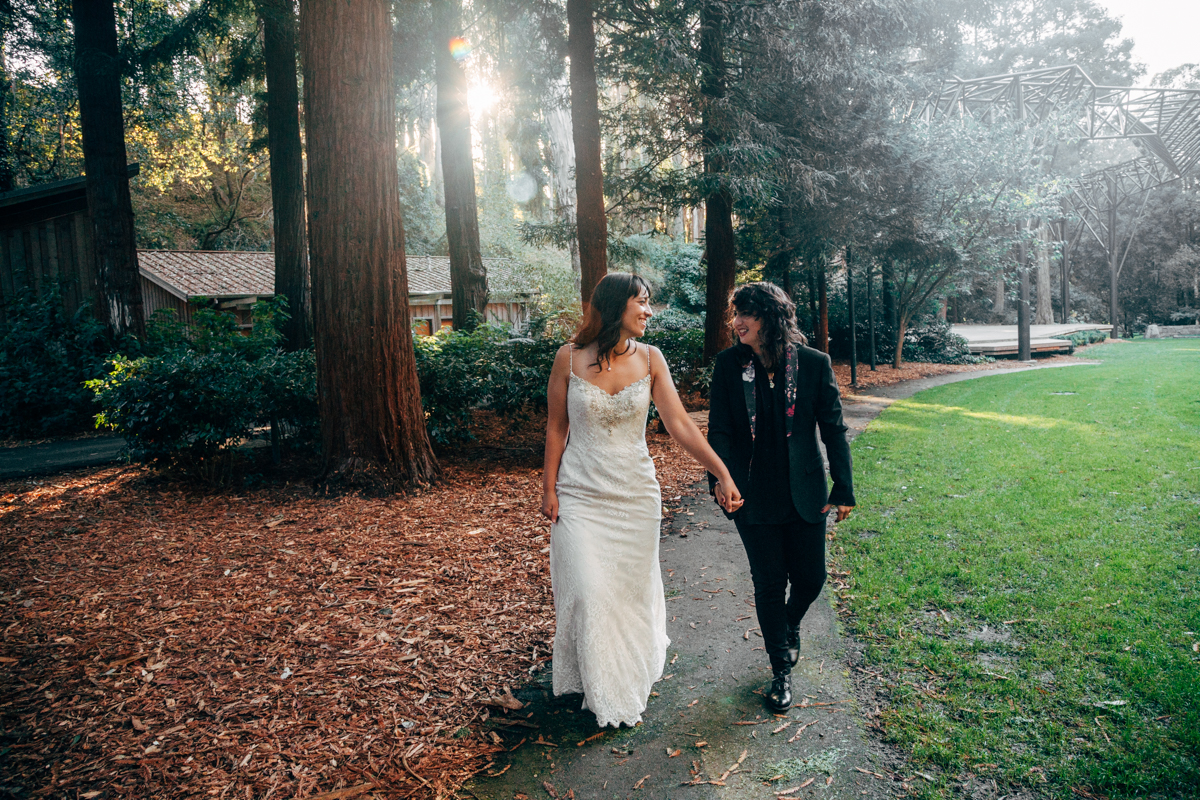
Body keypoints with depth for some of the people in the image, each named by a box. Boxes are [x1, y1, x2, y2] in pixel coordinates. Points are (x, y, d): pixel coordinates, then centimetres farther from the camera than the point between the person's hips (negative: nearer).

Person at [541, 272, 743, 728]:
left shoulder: (650, 359, -3)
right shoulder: (570, 358, -7)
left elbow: (679, 424, -9)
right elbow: (556, 427, 0)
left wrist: (722, 473, -17)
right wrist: (549, 488, 0)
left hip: (636, 493, 2)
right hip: (581, 494, -2)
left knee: (632, 588, 11)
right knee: (589, 592, -3)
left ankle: (632, 676, 35)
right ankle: (603, 693, 18)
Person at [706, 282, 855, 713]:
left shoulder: (814, 363, -6)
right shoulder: (729, 364, -5)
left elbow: (833, 429, -1)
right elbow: (719, 430, -4)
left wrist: (844, 488, -3)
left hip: (804, 494, 1)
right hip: (754, 496, 0)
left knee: (810, 578, 10)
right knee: (769, 585, 7)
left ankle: (790, 624, 45)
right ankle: (782, 670, 28)